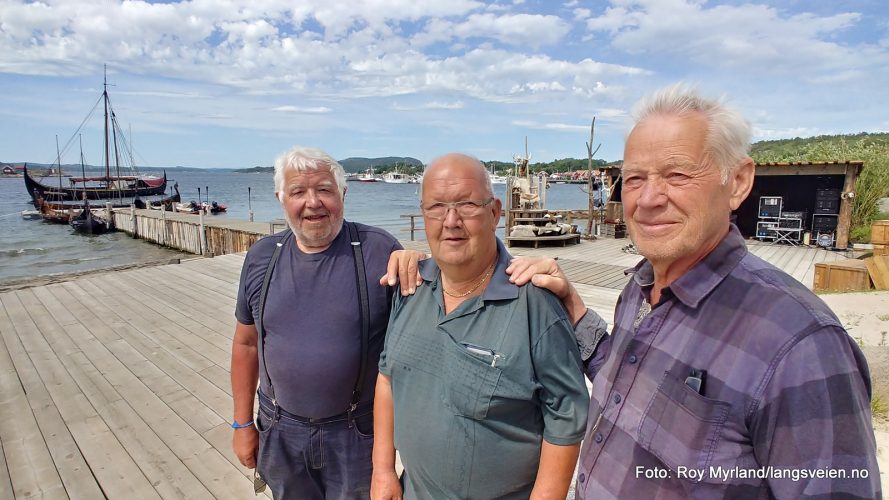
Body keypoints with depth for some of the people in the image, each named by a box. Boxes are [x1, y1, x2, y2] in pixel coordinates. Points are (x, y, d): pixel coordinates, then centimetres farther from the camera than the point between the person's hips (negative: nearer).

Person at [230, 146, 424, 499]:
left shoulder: (379, 249, -14)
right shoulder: (261, 258, -3)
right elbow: (246, 343, 6)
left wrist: (418, 261, -28)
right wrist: (243, 423, 9)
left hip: (359, 433, -3)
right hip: (280, 431, 4)